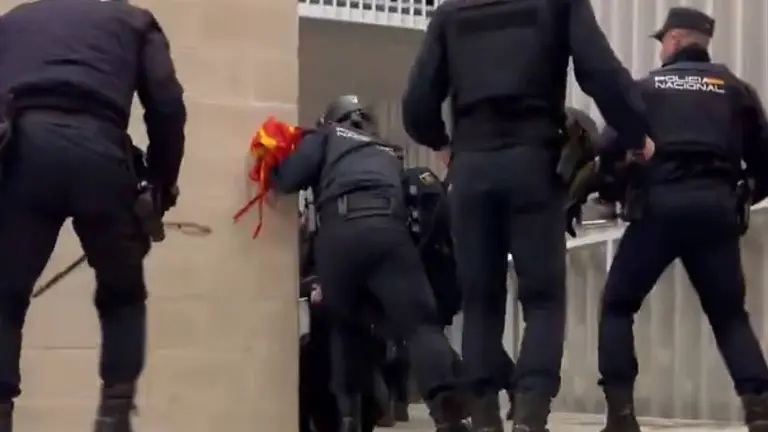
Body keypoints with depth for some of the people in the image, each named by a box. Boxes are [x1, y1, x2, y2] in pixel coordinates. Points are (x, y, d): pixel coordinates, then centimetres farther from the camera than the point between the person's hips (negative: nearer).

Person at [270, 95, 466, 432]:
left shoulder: (326, 137, 27)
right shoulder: (388, 153, 39)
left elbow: (290, 178, 11)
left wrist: (273, 169, 32)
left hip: (338, 233, -1)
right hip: (387, 228, 1)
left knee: (341, 327, 19)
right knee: (419, 322, -8)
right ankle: (448, 401, -31)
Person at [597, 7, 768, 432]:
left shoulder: (646, 87, 13)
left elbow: (612, 150, 3)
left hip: (660, 207, -2)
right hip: (715, 209, 2)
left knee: (618, 305, 12)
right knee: (730, 315, 13)